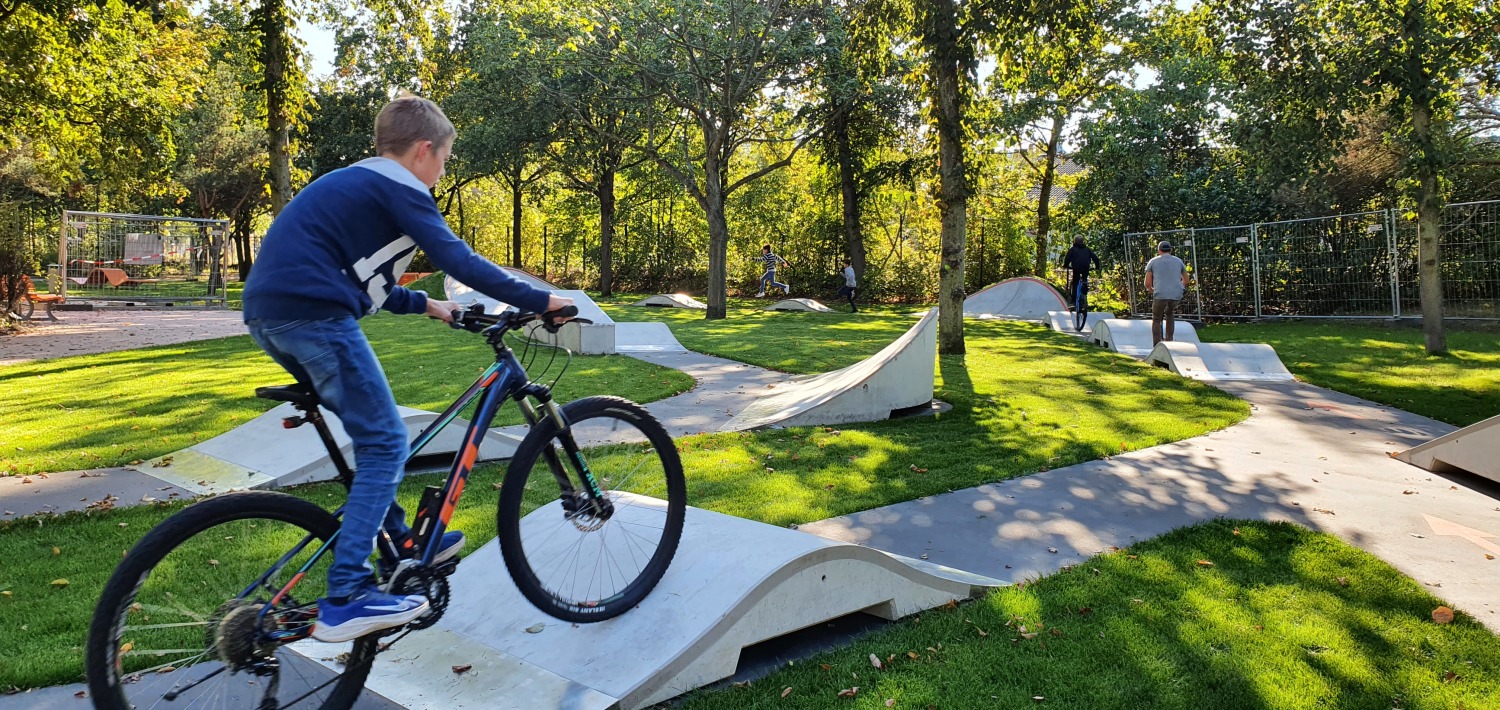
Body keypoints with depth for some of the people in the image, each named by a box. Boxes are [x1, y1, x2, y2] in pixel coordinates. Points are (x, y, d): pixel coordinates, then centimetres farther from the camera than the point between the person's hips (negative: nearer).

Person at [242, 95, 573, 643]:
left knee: (372, 431, 21)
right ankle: (345, 599, -8)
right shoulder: (400, 189, -3)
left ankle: (403, 546, 30)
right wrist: (539, 300, -9)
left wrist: (425, 304, 37)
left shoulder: (351, 184, 26)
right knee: (385, 444, -6)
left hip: (268, 313, 10)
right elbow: (459, 260, -13)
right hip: (313, 315, -10)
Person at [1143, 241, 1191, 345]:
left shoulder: (1153, 261, 10)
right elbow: (1186, 281, 22)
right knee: (1170, 314, 30)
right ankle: (1169, 340, 25)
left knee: (1156, 320, 12)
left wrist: (1151, 290, 27)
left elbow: (1147, 283, 6)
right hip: (1176, 294, 3)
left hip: (1160, 294, -3)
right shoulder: (1178, 261, 17)